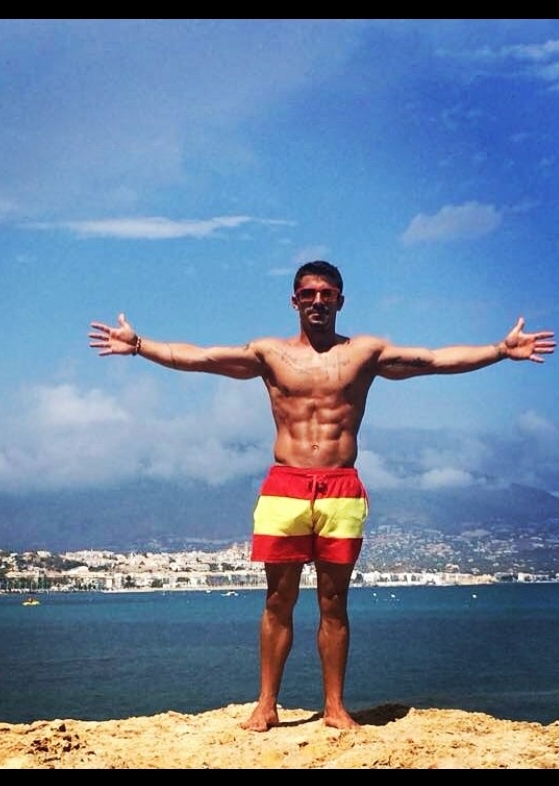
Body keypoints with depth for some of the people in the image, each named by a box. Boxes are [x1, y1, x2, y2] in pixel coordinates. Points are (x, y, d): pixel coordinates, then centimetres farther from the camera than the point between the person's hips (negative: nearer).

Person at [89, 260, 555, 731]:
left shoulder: (365, 352, 7)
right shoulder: (268, 353, 9)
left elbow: (437, 359, 1)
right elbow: (195, 357, 4)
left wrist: (502, 350, -7)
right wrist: (138, 346, -4)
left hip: (341, 490, 0)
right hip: (284, 488, 0)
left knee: (334, 602, 6)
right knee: (278, 601, 5)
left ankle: (335, 705, 14)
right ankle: (267, 705, 12)